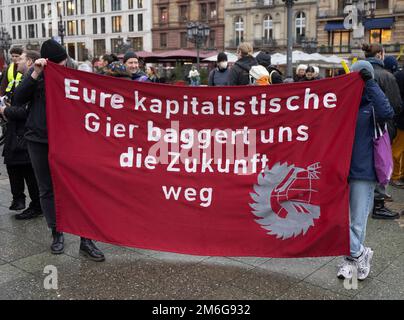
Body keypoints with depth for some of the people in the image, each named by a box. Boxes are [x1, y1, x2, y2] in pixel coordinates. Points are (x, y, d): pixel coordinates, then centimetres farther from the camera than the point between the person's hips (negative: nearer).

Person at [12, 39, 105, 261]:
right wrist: (35, 74, -17)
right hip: (38, 140, 2)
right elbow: (18, 100, -9)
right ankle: (57, 234, 25)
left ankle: (85, 240, 0)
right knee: (47, 189, 9)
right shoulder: (37, 75, 2)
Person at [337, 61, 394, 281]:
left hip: (363, 171, -2)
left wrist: (369, 83, -18)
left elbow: (386, 113, -22)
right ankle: (360, 254, 24)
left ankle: (351, 258, 25)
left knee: (358, 221, 5)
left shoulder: (371, 104, 0)